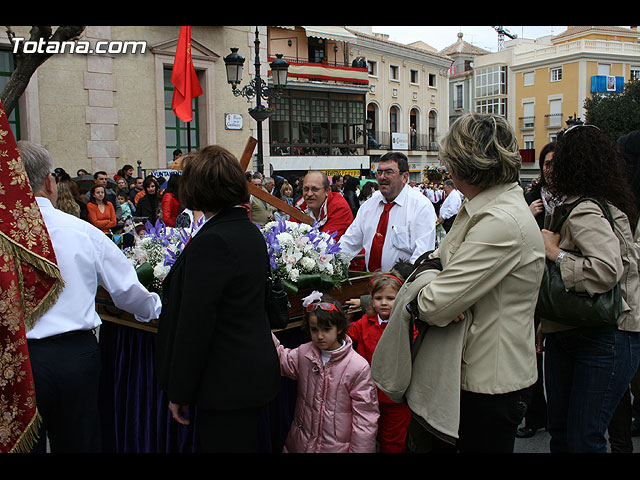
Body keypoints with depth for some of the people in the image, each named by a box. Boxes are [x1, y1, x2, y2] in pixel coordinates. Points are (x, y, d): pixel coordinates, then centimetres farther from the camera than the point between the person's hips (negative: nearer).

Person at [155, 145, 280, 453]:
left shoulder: (212, 241, -21)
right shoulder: (251, 232, 7)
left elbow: (195, 324, -21)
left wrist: (179, 393, -13)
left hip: (227, 385, -9)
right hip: (255, 373, 9)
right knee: (244, 444, 21)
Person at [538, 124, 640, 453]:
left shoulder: (585, 212, -18)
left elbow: (607, 270, -34)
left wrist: (554, 252, -21)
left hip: (604, 339, -10)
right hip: (566, 334, 10)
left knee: (583, 439, -2)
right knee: (559, 431, 17)